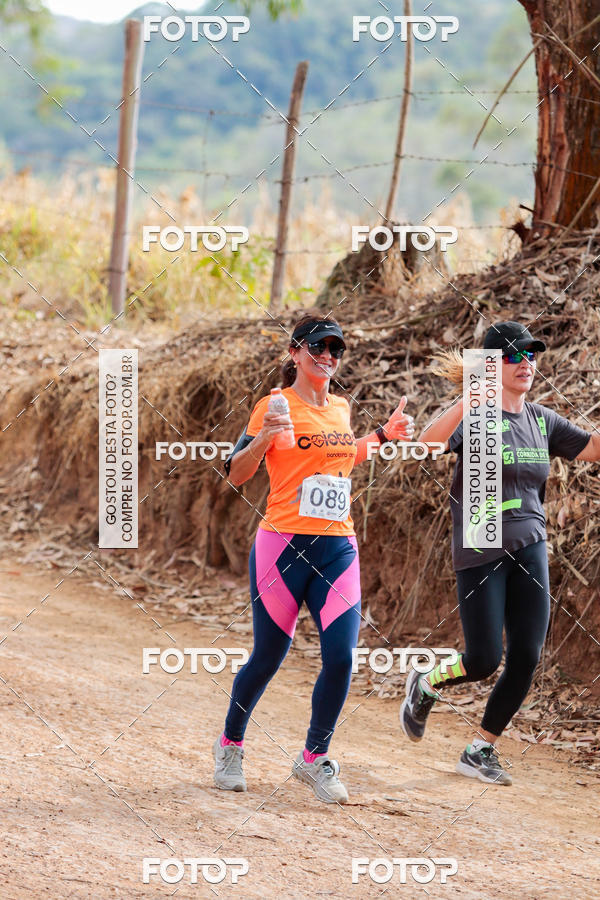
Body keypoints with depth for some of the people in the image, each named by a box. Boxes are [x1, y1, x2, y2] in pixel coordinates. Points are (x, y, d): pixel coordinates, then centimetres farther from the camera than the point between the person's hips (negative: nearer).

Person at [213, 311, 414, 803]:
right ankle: (230, 745, 28)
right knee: (269, 656, 3)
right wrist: (263, 438, -25)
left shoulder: (340, 407, 13)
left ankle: (314, 758, 9)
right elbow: (236, 473, -8)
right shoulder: (276, 406, -5)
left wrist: (382, 435, 21)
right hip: (284, 544, -5)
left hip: (338, 548, 5)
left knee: (340, 657, -8)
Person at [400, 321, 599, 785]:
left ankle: (480, 751, 14)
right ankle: (425, 685, 25)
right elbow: (429, 442, -29)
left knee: (526, 659, -1)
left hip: (530, 550, 6)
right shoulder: (474, 416, -10)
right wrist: (471, 399, -44)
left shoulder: (543, 420, 9)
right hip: (480, 553, -6)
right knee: (484, 661, -8)